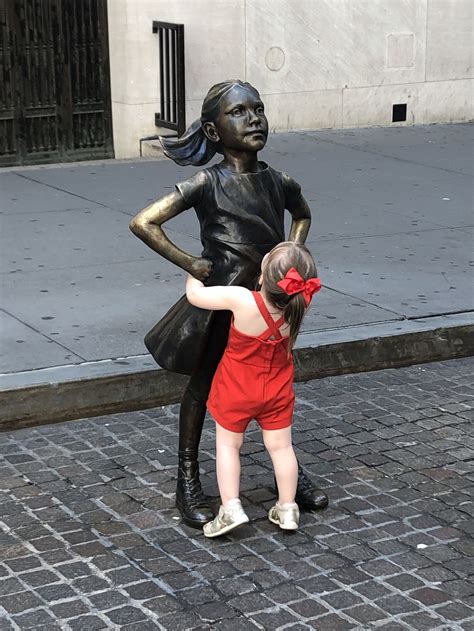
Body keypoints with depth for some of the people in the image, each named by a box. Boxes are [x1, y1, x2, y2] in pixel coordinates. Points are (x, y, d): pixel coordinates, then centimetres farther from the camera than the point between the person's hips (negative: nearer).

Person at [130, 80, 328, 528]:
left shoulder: (277, 182, 0)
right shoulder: (208, 183, -17)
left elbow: (302, 214, 24)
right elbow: (143, 223, -22)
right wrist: (191, 265, -18)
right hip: (220, 304, -5)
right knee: (202, 388, 10)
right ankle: (188, 481, 24)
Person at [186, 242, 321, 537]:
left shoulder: (242, 300, -35)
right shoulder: (298, 305, -24)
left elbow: (195, 295, -20)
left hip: (236, 390, -3)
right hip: (277, 390, 3)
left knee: (228, 445, 15)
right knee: (281, 446, 16)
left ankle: (231, 508, 9)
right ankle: (288, 509, 24)